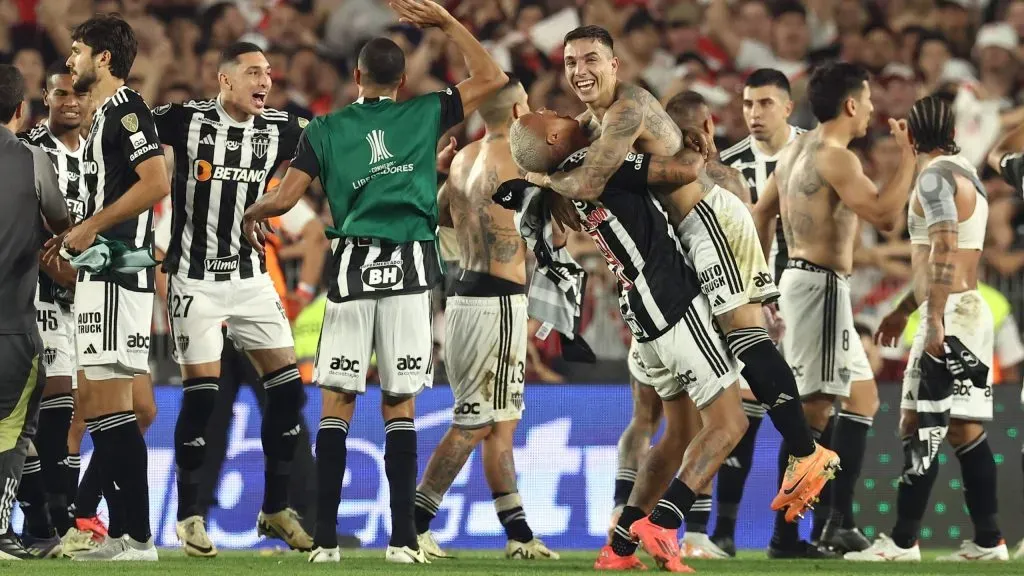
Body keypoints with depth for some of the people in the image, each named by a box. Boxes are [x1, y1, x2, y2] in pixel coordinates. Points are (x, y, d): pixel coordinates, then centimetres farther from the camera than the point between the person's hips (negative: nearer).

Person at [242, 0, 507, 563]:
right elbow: (491, 78, 14)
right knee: (399, 406, 3)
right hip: (410, 269, 0)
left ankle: (326, 538, -3)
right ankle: (403, 538, -1)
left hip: (353, 269, 0)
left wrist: (251, 214, 20)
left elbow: (282, 199, -1)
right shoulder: (424, 114, 5)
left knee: (336, 402, 3)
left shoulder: (325, 130, 4)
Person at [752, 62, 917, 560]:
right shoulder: (836, 158, -16)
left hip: (800, 276, 10)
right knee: (813, 410, -10)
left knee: (862, 398, 14)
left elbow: (761, 214, 20)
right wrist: (908, 155, -16)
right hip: (820, 285, -10)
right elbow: (883, 214, -25)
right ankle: (786, 536, -12)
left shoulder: (797, 150, 13)